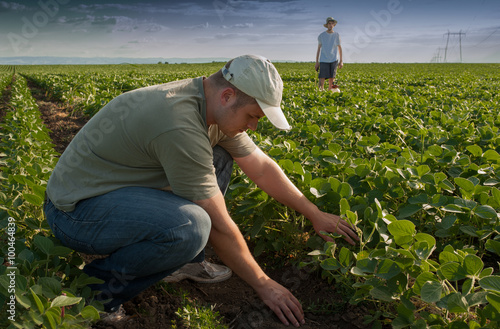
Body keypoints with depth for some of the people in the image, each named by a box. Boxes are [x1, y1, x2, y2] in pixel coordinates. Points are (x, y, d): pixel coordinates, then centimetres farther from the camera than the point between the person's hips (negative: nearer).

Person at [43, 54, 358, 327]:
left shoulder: (217, 109, -2)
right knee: (191, 227, -35)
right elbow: (219, 225, -24)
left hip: (119, 185, 9)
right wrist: (264, 284, -10)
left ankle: (183, 259, 12)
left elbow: (262, 167, 7)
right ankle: (102, 281, -8)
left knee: (219, 160, 5)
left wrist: (315, 214, 11)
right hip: (78, 210, -9)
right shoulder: (181, 127, -31)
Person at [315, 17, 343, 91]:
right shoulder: (321, 35, 4)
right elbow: (319, 49, 8)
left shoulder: (336, 35, 6)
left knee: (331, 78, -3)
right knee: (322, 78, -11)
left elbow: (339, 48, 12)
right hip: (323, 60, -1)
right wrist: (317, 62, 4)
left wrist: (341, 61, 7)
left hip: (334, 60, 1)